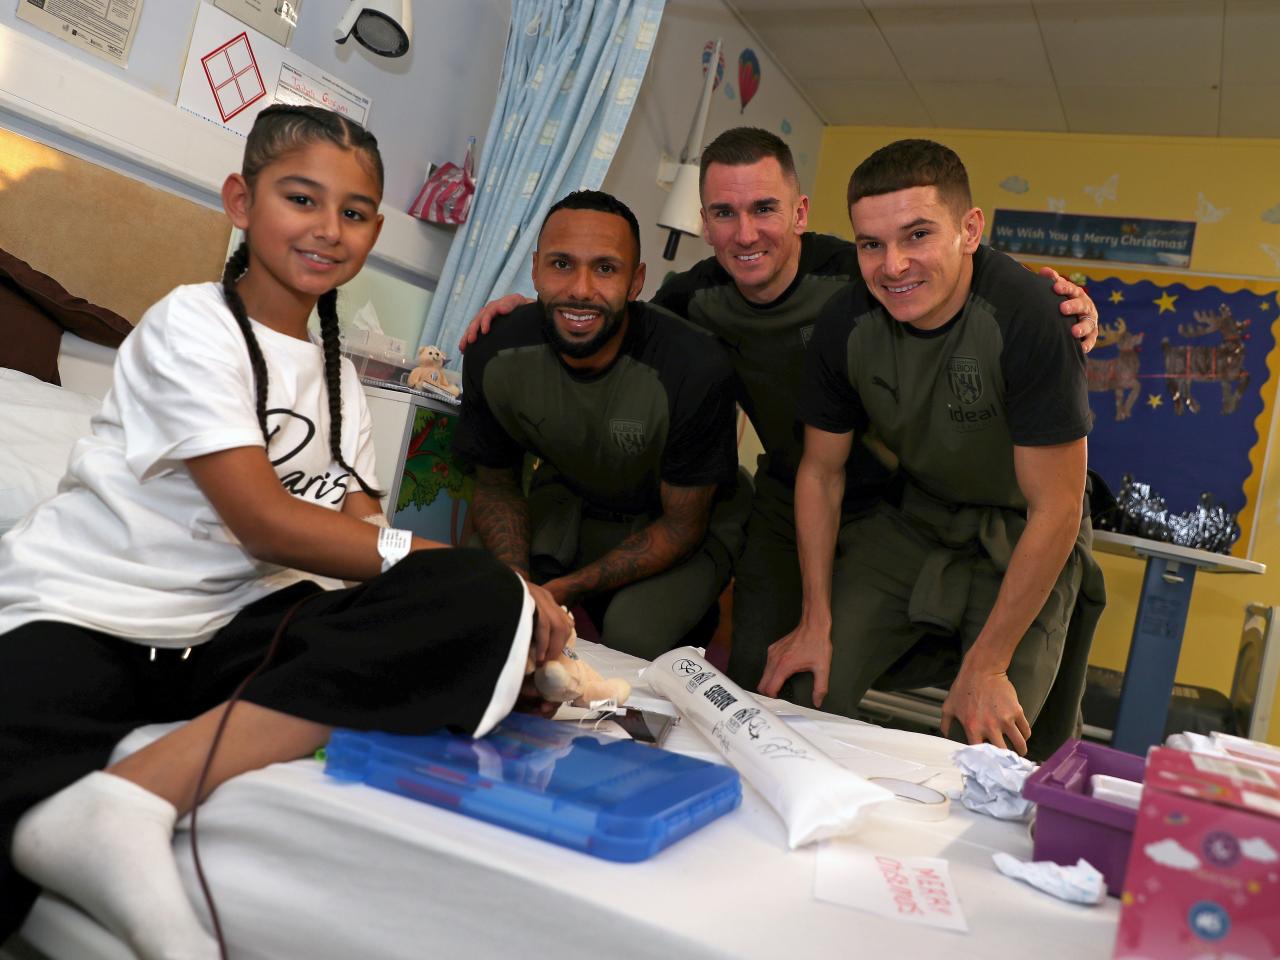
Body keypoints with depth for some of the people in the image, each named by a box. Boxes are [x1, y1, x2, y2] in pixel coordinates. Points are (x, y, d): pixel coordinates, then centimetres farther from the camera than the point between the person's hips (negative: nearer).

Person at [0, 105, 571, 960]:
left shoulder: (337, 376, 17)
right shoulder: (194, 325, -4)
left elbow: (361, 542, 6)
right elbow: (265, 523, -13)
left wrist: (506, 603, -11)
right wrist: (442, 560, -18)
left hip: (224, 631, 8)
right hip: (75, 619, -7)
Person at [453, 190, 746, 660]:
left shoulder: (696, 369, -32)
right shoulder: (494, 357, -20)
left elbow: (682, 525, -20)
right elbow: (496, 484, -4)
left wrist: (564, 591, -29)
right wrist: (518, 580, -24)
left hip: (685, 520, -3)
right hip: (568, 497, 4)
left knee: (632, 635, -30)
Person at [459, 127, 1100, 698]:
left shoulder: (860, 278, -27)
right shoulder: (698, 298, -12)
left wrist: (1058, 304, -42)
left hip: (887, 505, -3)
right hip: (785, 501, 4)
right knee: (754, 674, 5)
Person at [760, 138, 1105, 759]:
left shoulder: (1030, 319, -29)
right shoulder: (844, 324, -14)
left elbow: (1055, 510, -23)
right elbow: (821, 471, 0)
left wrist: (987, 665, -19)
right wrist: (817, 622, -3)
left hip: (1025, 539, -3)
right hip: (913, 520, 4)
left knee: (987, 747, -15)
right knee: (808, 691, -9)